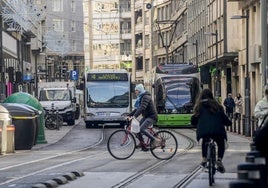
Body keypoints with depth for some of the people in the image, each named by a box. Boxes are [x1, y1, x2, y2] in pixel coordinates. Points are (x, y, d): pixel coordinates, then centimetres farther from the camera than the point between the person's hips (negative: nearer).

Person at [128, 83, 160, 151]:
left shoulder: (146, 97, -17)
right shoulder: (140, 98, 16)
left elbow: (142, 108, -31)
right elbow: (137, 109, 19)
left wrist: (134, 116, -40)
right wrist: (129, 115, 10)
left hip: (151, 116, -10)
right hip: (146, 116, 10)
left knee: (142, 129, -25)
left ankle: (155, 140, -19)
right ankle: (142, 144, 7)